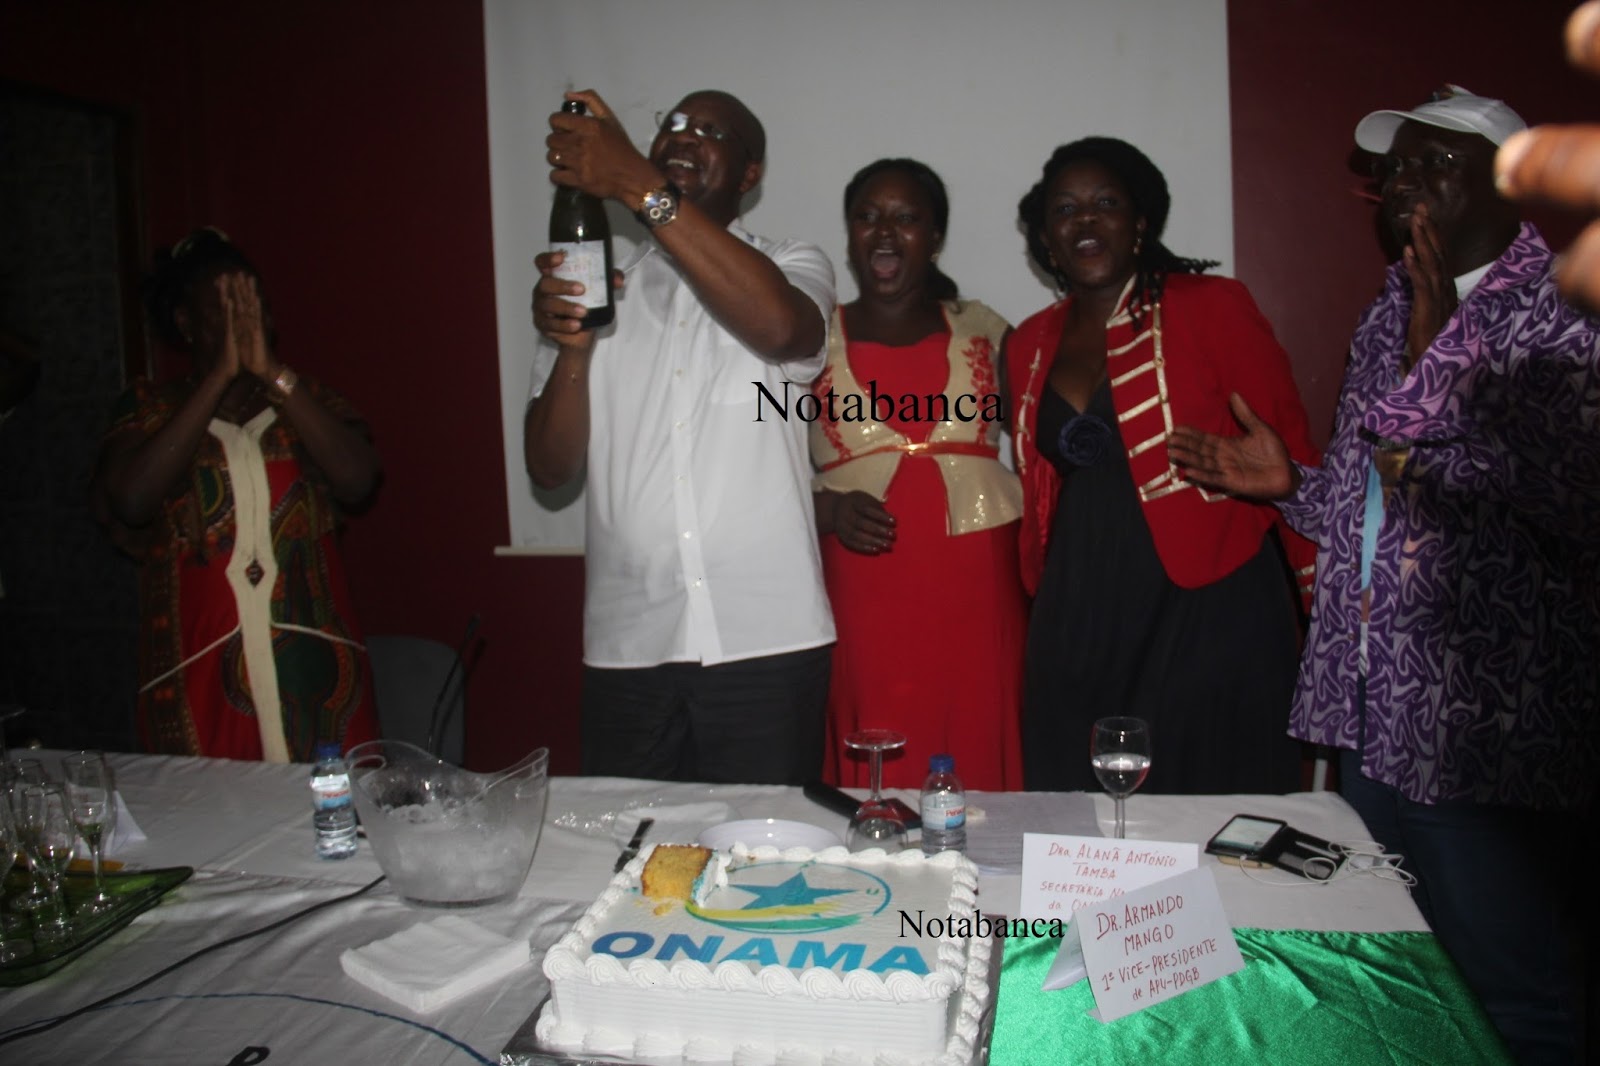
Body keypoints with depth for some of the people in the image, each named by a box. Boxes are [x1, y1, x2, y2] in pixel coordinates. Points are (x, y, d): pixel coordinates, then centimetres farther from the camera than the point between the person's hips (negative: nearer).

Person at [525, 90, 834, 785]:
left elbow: (781, 327, -21)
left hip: (764, 641, -2)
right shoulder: (597, 285, 14)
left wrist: (638, 186, -22)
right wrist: (571, 348, -12)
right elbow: (550, 467, 6)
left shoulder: (791, 266, 7)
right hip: (626, 645, 3)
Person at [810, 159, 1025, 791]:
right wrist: (829, 509, -9)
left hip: (976, 593, 1)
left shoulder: (986, 333, 12)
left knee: (979, 773, -1)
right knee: (872, 787, -4)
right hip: (860, 596, -1)